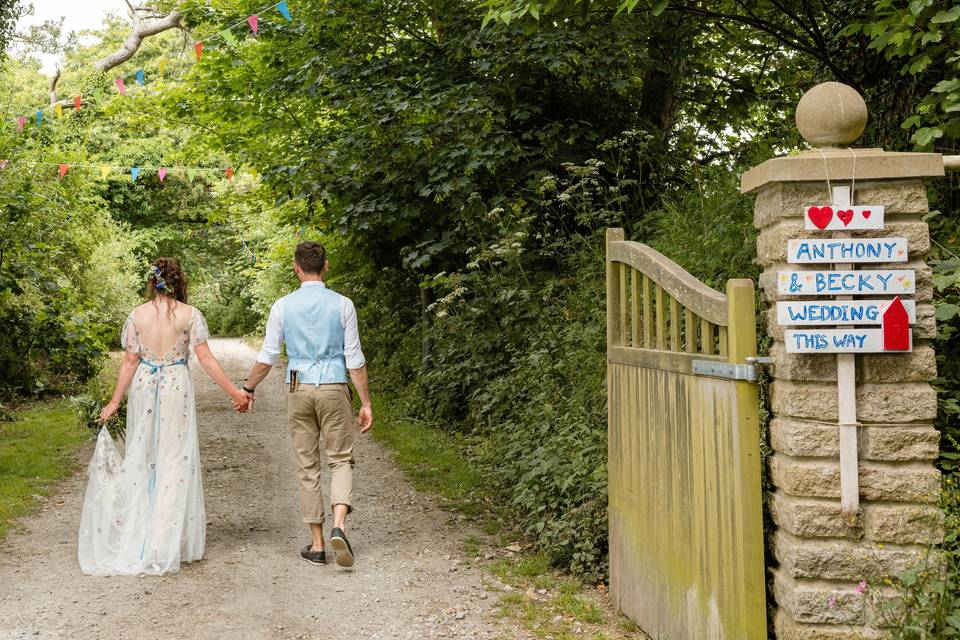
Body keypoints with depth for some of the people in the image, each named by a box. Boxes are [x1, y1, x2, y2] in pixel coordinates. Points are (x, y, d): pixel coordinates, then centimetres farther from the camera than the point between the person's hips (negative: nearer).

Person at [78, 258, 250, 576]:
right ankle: (166, 544, 4)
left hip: (143, 388, 3)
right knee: (175, 459, 3)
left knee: (141, 457, 14)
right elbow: (206, 359, -9)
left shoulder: (137, 315, 1)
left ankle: (137, 533, 23)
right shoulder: (190, 314, -6)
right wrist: (234, 392, -4)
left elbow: (130, 362, 2)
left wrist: (115, 401, 9)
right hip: (177, 387, -2)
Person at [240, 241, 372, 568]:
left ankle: (317, 544, 13)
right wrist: (366, 403, 1)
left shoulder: (283, 306, -1)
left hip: (298, 390, 1)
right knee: (341, 460, 10)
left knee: (307, 467, 9)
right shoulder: (342, 305, -4)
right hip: (334, 388, -1)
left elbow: (267, 357, 2)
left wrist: (248, 388, 18)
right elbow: (354, 359, -4)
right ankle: (338, 526, -14)